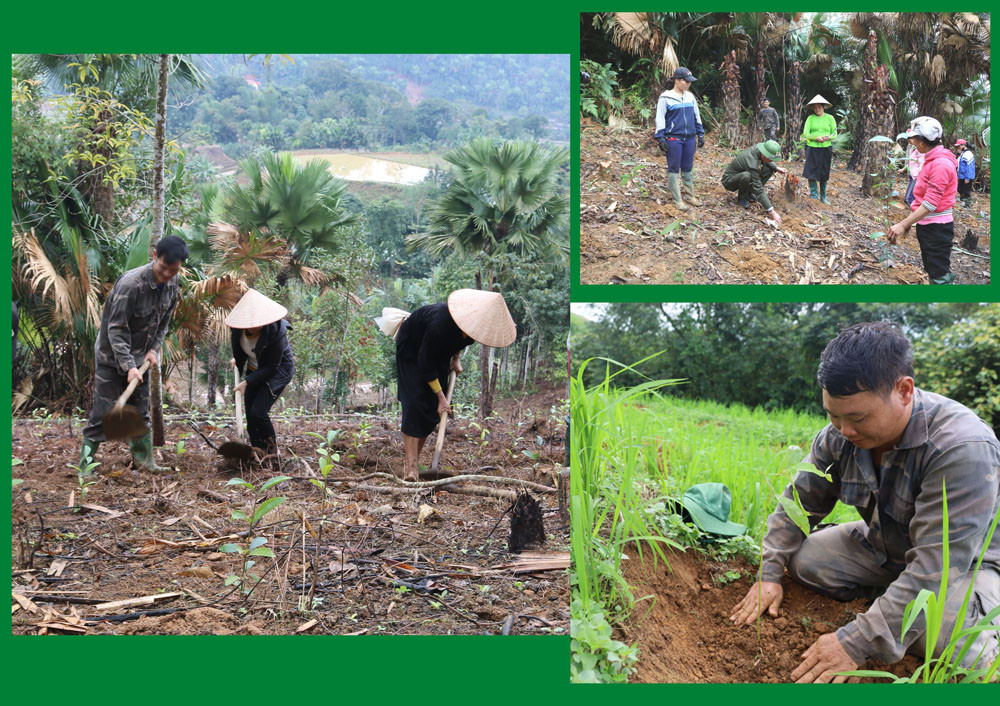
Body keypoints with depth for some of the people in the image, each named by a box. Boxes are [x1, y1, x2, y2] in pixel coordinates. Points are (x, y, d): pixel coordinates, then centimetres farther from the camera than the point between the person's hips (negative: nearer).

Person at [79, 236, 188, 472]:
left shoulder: (172, 284, -5)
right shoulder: (130, 284, -28)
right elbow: (116, 329, -25)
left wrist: (154, 349, -4)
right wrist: (129, 366, -30)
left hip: (140, 356, 6)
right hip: (112, 356, -6)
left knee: (141, 410, 10)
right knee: (104, 410, -4)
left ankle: (143, 459, 18)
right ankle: (86, 460, 6)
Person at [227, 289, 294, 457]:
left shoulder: (276, 332, -33)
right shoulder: (239, 326, -15)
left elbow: (271, 367, -25)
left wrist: (247, 382, -26)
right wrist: (237, 359, 7)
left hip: (277, 372, -6)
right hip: (254, 370, 7)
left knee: (258, 412, -15)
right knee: (249, 413, 4)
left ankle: (272, 448, 8)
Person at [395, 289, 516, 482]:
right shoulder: (442, 323, -42)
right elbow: (425, 364, -29)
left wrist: (455, 359, -2)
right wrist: (441, 396, -23)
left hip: (440, 351, 7)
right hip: (412, 348, -6)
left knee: (433, 408, -2)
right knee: (416, 402, -17)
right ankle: (410, 466, -18)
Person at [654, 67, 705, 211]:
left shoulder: (690, 96, 11)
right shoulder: (666, 97, -5)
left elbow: (696, 116, 18)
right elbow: (660, 118, -6)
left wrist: (700, 134, 15)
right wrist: (660, 138, -11)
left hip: (689, 138, 5)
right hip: (673, 138, -5)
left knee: (687, 168, 12)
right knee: (674, 169, 1)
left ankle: (690, 196, 22)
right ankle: (677, 200, 6)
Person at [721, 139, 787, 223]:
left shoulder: (758, 147, -15)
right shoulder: (752, 162, -37)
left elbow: (766, 162, 13)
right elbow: (759, 190, -37)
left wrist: (777, 168, -7)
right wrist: (771, 211, -38)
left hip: (740, 174, 8)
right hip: (729, 180, -8)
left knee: (769, 169, -4)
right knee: (746, 176, -40)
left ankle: (749, 193, 5)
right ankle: (741, 197, -9)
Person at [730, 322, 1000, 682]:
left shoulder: (962, 448, -35)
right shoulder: (838, 436, -14)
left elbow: (934, 567, -38)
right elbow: (798, 502, 0)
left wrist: (856, 643, -40)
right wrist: (769, 574, -10)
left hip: (968, 562, -6)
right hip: (882, 549, 6)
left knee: (952, 639, -35)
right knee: (802, 559, -12)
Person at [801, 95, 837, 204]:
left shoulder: (830, 118, 4)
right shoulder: (810, 118, 3)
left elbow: (834, 134, 3)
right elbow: (805, 134, -4)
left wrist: (828, 137, -20)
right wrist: (816, 138, -22)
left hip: (826, 148, 1)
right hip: (812, 148, -1)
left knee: (824, 174, 7)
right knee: (811, 173, -6)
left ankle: (823, 197, 19)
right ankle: (814, 196, 3)